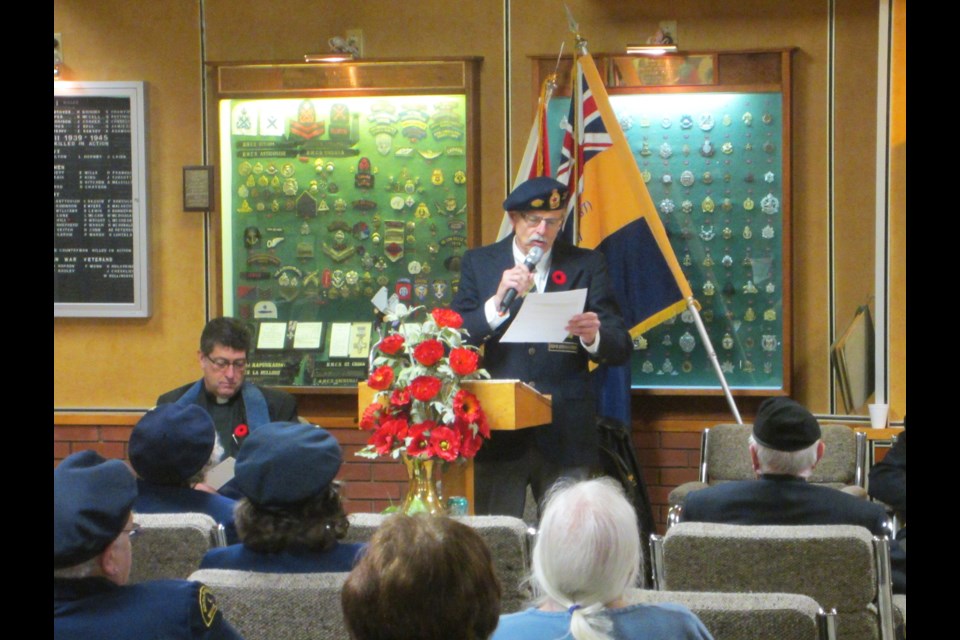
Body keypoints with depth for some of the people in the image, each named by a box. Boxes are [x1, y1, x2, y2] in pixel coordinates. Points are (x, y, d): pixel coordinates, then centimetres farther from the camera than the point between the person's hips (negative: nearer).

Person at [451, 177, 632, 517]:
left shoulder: (586, 265, 8)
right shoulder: (478, 263, 9)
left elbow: (620, 348, 4)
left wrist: (593, 338, -19)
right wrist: (497, 303, -18)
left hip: (566, 435, 0)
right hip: (498, 435, 0)